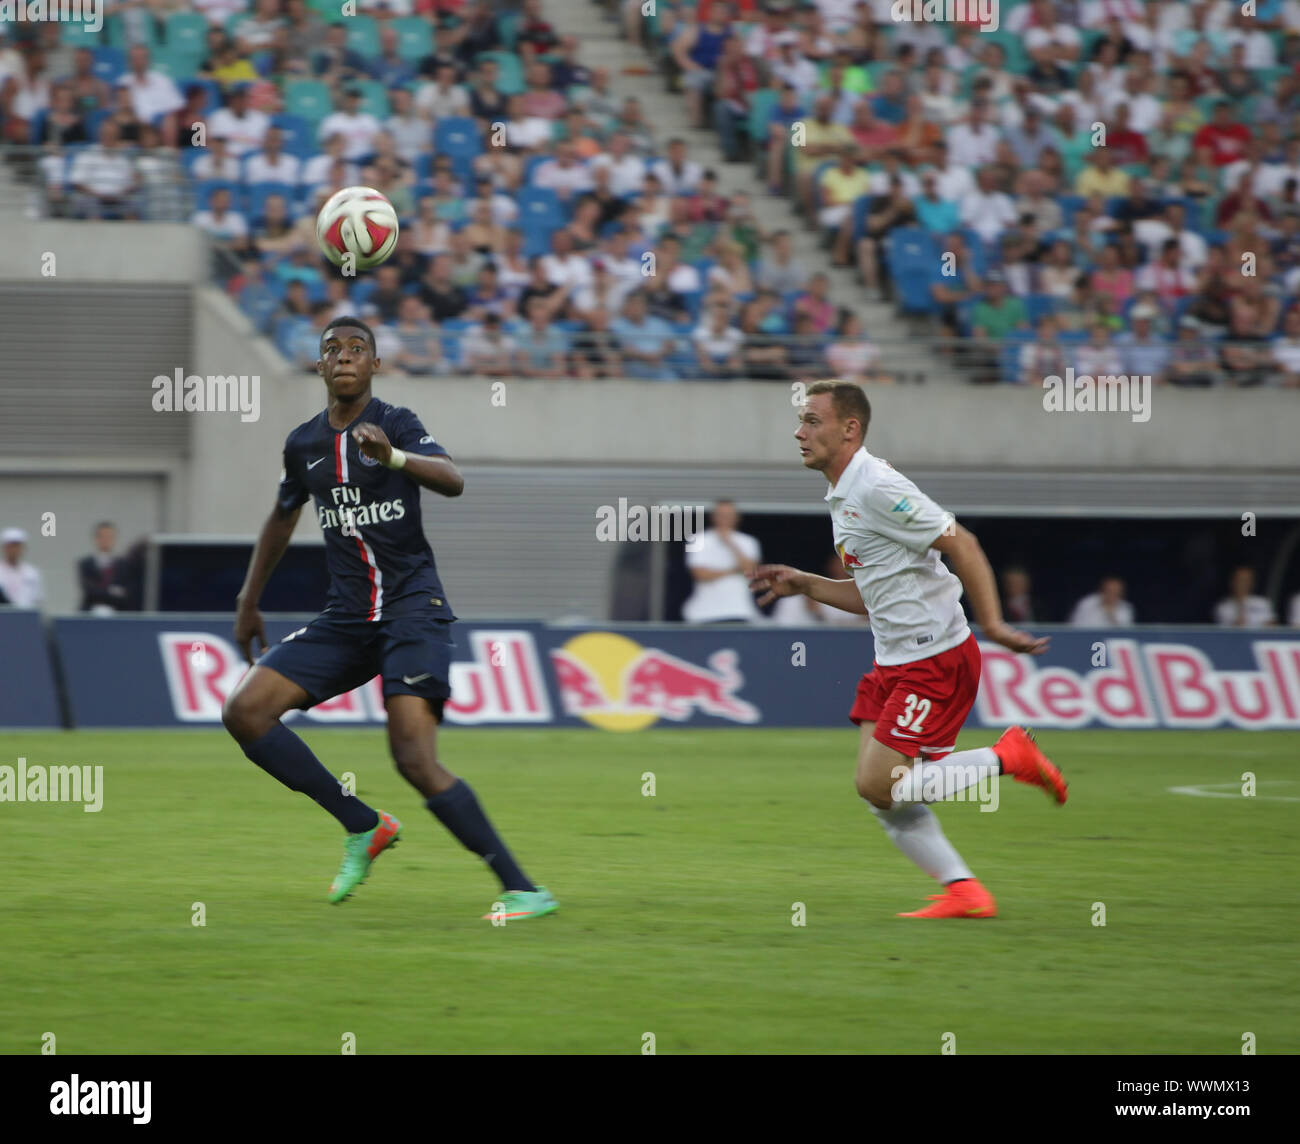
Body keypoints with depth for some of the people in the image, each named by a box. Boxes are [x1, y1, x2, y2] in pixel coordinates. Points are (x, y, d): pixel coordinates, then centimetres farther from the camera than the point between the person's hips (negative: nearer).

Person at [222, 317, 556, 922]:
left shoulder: (395, 423, -6)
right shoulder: (303, 443, 10)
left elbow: (452, 481, -24)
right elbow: (282, 518, 28)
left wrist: (392, 457, -43)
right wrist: (249, 601, 30)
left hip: (411, 606, -6)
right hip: (346, 616, 6)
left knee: (415, 758, -22)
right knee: (244, 711, -8)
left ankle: (522, 890, -18)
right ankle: (363, 826, 3)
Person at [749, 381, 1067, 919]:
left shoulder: (878, 488, -17)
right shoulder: (843, 497, 14)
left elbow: (961, 545, -20)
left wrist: (991, 623, -24)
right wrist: (803, 584, 14)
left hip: (936, 660, -10)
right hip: (894, 661, 10)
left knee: (879, 786, -12)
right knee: (880, 794, 3)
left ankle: (1008, 758, 0)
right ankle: (963, 892, 10)